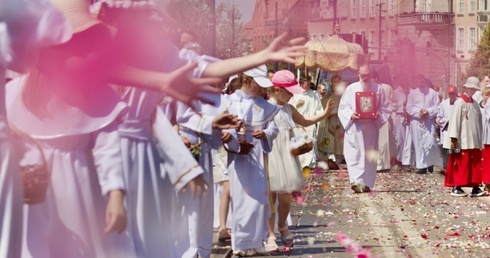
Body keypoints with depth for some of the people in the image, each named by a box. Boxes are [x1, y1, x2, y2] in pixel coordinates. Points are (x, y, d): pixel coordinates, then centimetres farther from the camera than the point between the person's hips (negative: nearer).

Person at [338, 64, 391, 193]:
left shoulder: (378, 89, 7)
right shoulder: (351, 88, 6)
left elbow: (385, 107, 8)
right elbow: (343, 107, 5)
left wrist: (378, 115, -11)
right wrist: (351, 115, -14)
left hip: (371, 127, 1)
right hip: (354, 127, -1)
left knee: (369, 156, 3)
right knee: (353, 154, -11)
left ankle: (366, 183, 10)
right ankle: (356, 181, -18)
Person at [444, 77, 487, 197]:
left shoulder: (474, 103, 13)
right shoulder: (460, 102, -7)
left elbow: (478, 120, 12)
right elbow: (455, 120, -12)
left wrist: (479, 139, 7)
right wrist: (453, 138, -16)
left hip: (474, 141, 7)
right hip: (463, 141, -7)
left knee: (475, 164, 5)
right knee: (462, 164, -4)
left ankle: (475, 188, 8)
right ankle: (456, 187, 2)